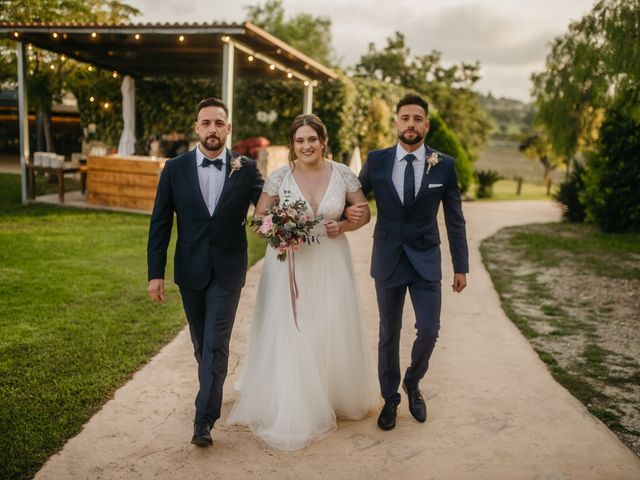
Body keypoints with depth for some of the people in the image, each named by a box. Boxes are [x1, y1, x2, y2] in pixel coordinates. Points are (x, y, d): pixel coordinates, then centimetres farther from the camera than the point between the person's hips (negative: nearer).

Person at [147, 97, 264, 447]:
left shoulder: (246, 169, -5)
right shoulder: (175, 169, -3)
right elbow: (160, 224, -2)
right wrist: (155, 273, -5)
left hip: (227, 270, -2)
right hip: (190, 270, 2)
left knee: (216, 343, -6)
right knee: (201, 340, 18)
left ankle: (204, 419, -1)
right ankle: (213, 389, 42)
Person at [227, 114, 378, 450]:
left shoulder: (342, 174, -2)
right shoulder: (279, 177, -4)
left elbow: (364, 212, 7)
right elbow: (259, 217, 3)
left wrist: (343, 226, -12)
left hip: (331, 263, 1)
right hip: (290, 264, -1)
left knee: (333, 332, 8)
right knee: (289, 335, -1)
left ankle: (336, 397, 34)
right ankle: (292, 411, 14)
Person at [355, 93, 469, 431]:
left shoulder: (444, 165, -3)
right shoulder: (376, 161, -3)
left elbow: (455, 220, 1)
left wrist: (461, 266, 1)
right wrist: (349, 212, -16)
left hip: (426, 260, 0)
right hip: (387, 260, 0)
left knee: (429, 330, -2)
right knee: (388, 333, 10)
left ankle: (413, 384, 28)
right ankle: (390, 399, 28)